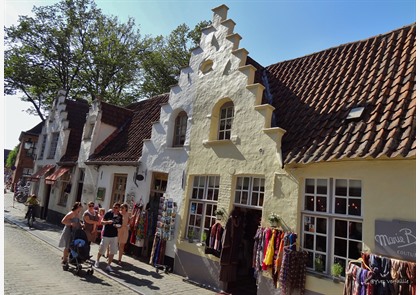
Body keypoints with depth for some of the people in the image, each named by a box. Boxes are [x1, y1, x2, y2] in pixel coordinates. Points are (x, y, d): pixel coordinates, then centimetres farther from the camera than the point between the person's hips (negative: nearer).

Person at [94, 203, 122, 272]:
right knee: (101, 250, 11)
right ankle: (97, 261, 39)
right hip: (106, 235, -2)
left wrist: (118, 226, -13)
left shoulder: (120, 216, 0)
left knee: (112, 252, 2)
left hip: (114, 236, 2)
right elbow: (102, 222, -9)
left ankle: (108, 266, 15)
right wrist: (107, 222, -28)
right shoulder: (108, 213, -9)